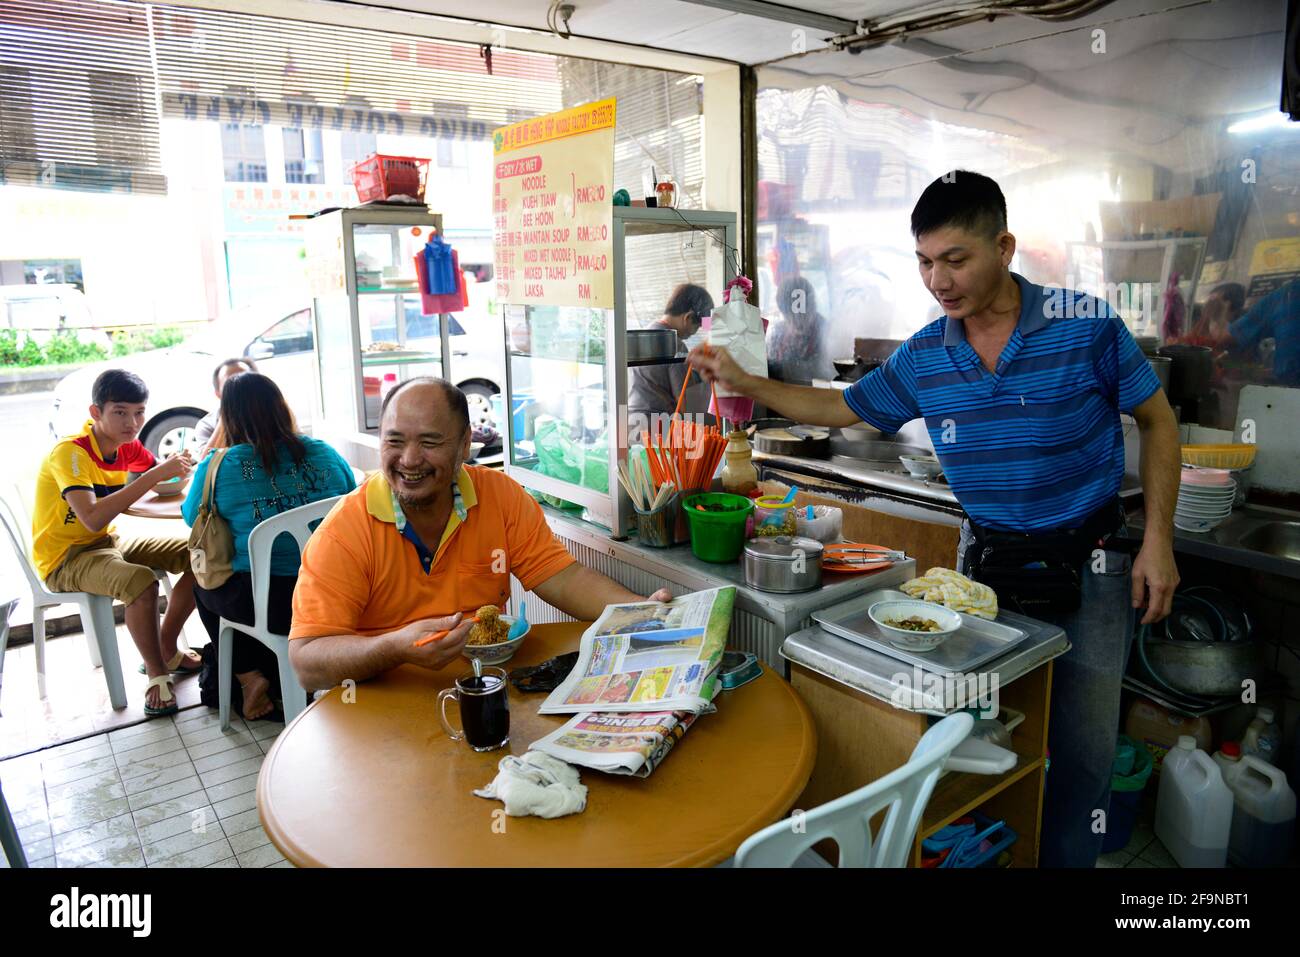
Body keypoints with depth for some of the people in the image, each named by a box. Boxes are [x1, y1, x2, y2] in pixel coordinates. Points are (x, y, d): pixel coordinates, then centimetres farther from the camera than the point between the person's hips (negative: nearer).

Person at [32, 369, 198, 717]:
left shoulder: (128, 446, -1)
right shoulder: (70, 452, -24)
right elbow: (93, 519, -38)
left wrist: (179, 468, -15)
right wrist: (153, 476, -39)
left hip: (106, 543, 8)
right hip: (63, 557, -8)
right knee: (140, 582, -35)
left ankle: (166, 651, 10)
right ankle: (157, 674, -14)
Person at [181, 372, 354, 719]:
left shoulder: (216, 467, -7)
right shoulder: (327, 455, -1)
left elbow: (192, 518, 12)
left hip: (264, 605, -3)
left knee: (203, 585, 29)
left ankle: (249, 677, 21)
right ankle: (278, 681, 30)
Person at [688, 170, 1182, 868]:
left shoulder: (1086, 325, -13)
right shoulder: (922, 358, -3)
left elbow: (1157, 421, -2)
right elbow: (840, 409, 8)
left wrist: (1158, 541, -7)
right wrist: (744, 382, -2)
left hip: (1086, 566, -2)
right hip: (985, 561, 3)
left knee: (1081, 752, 6)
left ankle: (1064, 860, 29)